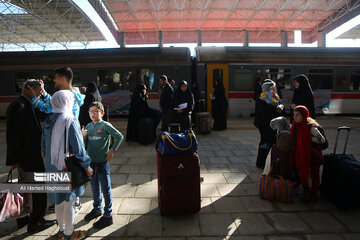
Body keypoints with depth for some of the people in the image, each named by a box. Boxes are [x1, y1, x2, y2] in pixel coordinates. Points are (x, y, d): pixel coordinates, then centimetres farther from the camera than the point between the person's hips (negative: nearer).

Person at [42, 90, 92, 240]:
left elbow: (44, 145, 11)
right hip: (67, 168, -7)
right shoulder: (70, 122, -20)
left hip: (52, 167, 7)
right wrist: (86, 166, -9)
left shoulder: (48, 121, 3)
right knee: (69, 202, 8)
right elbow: (78, 148, -19)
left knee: (59, 201, 21)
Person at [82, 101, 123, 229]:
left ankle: (108, 216, 13)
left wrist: (112, 151, -13)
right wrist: (83, 136, -10)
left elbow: (119, 137, -10)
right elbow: (85, 145, 9)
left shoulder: (105, 125, -10)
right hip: (91, 161, 6)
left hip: (102, 162, -6)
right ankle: (97, 209, 41)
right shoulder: (88, 126, 6)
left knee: (106, 189, 3)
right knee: (95, 187, 21)